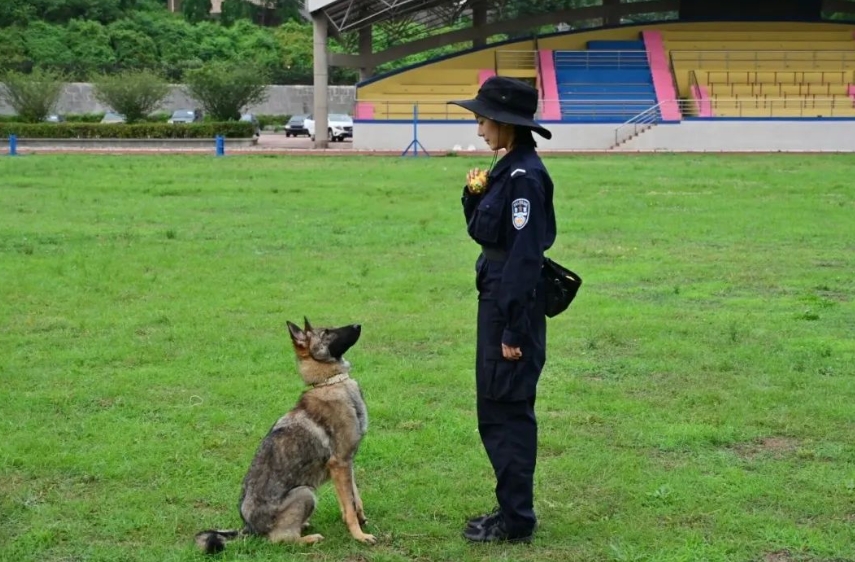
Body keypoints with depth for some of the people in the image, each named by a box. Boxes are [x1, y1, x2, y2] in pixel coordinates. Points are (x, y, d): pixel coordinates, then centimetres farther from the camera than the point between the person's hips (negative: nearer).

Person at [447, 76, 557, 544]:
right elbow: (484, 233, 18)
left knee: (507, 410, -1)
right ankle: (512, 509, 27)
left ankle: (516, 521, 9)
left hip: (515, 304, -10)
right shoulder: (507, 170, 11)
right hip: (497, 297, 10)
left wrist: (514, 330, -21)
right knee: (495, 410, 17)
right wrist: (474, 194, 0)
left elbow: (525, 255, -21)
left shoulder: (525, 176, -19)